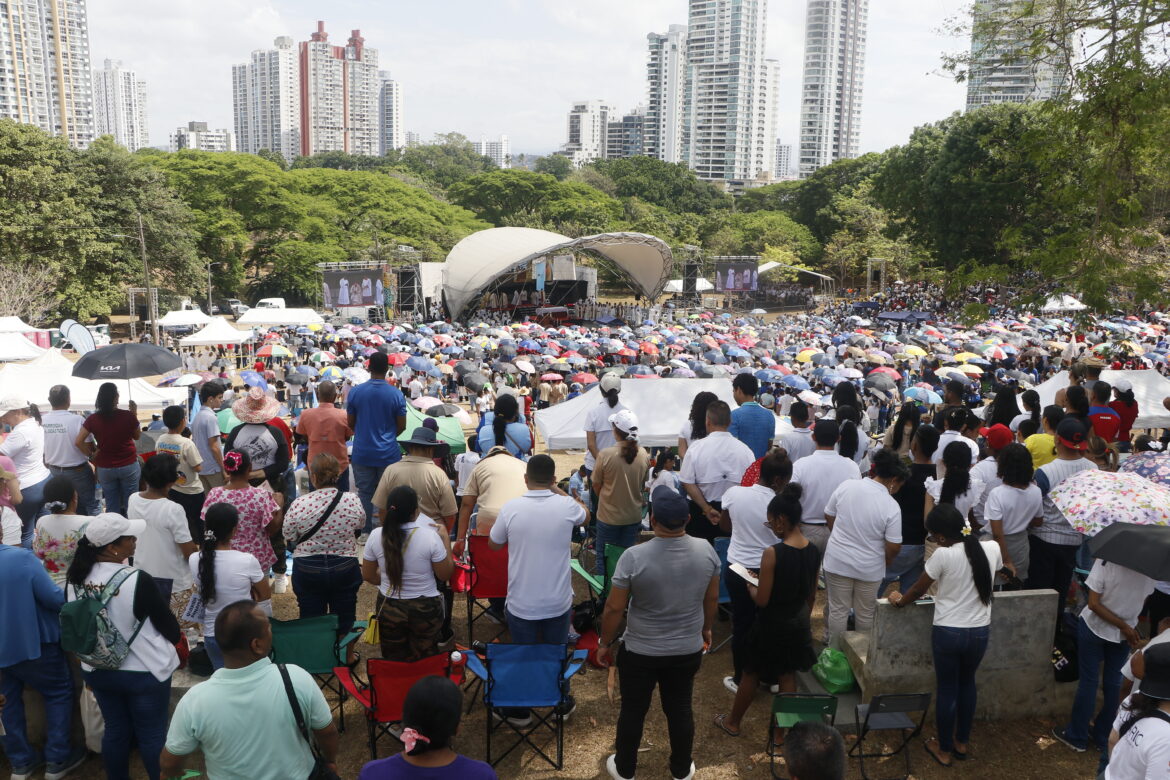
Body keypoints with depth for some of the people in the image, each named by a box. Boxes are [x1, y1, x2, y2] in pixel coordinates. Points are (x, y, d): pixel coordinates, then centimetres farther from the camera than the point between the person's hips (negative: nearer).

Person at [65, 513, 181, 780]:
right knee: (152, 735, 12)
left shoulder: (74, 579, -10)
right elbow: (172, 633, -19)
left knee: (115, 730, 22)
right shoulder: (138, 581, -27)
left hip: (97, 671, 5)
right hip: (144, 672, -5)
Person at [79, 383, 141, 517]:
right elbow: (137, 436, 3)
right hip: (128, 466, -2)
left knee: (112, 507, 12)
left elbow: (78, 442, -8)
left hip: (105, 468, 2)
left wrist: (92, 454, 3)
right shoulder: (128, 416, -13)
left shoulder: (93, 419, -8)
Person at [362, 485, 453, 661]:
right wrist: (446, 538, -3)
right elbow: (445, 575, -10)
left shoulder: (376, 536, -13)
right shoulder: (431, 536, -23)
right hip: (425, 609, -2)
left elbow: (368, 576, 0)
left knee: (393, 660, 21)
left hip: (388, 608, 2)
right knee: (424, 661, 18)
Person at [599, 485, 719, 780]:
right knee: (680, 709, 21)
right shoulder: (706, 551, -14)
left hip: (640, 652, -3)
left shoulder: (634, 557, -25)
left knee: (633, 710, 18)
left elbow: (614, 608, -16)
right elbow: (712, 598, 2)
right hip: (689, 650, 3)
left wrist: (605, 643, 0)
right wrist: (706, 629, 19)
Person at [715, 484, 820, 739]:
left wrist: (750, 586, -1)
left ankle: (733, 722, 35)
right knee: (788, 677, 19)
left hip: (772, 625, -5)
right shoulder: (814, 550, -6)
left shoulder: (772, 553, -26)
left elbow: (762, 600, -21)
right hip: (799, 624, 5)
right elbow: (811, 595, 6)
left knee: (750, 674, 16)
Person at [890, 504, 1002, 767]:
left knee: (947, 689, 12)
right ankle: (962, 742, 38)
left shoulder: (943, 555, -20)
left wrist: (899, 600, 12)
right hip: (980, 631, 4)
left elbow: (919, 589, -7)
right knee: (967, 683, 24)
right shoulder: (992, 548, -7)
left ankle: (944, 750, 26)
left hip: (948, 633, -4)